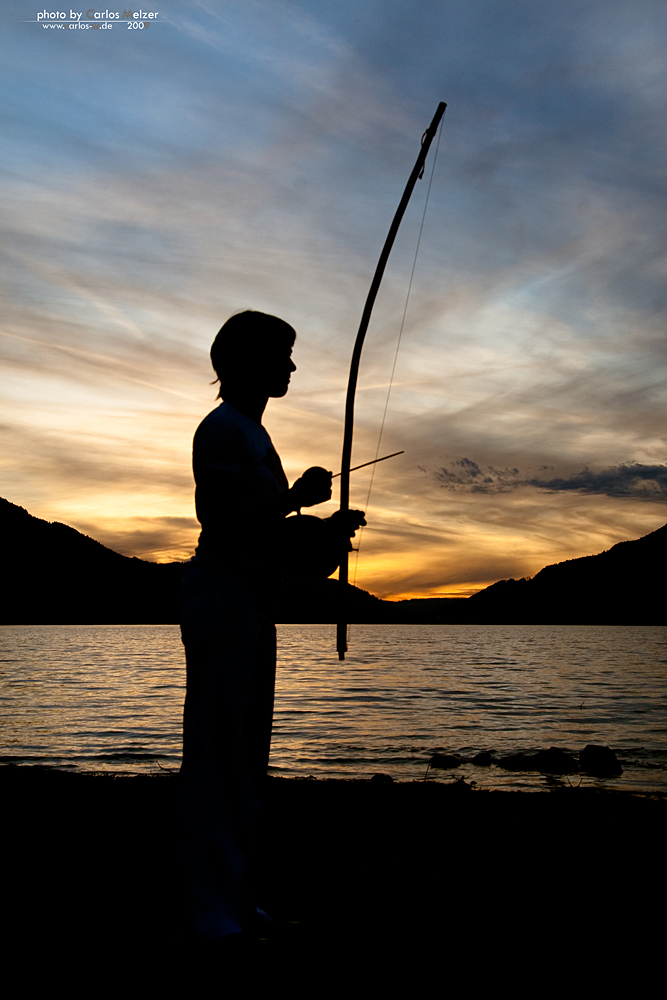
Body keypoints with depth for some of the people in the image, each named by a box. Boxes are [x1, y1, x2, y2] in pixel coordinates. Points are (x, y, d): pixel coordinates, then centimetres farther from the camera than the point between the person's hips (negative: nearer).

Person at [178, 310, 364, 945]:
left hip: (251, 601, 10)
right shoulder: (222, 428, -9)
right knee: (216, 749, -7)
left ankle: (233, 898, 20)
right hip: (221, 595, -10)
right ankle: (213, 914, -1)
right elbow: (217, 520, -19)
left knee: (246, 751, 11)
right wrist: (296, 496, -12)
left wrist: (327, 531, 12)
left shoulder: (252, 433, 20)